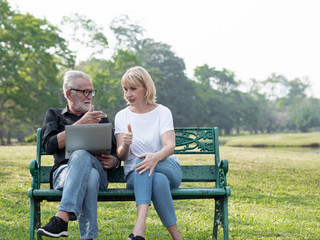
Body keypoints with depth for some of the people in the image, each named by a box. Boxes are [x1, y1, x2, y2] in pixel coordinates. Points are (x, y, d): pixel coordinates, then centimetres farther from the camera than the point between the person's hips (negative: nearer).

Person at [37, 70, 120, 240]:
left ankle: (61, 219, -50)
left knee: (81, 155, -38)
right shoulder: (54, 115, 22)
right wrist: (80, 124, -6)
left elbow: (115, 153, 24)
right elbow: (49, 146, 1)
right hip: (64, 171, -1)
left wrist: (114, 161, -3)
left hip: (97, 169, 1)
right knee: (90, 176, -39)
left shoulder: (101, 118, 29)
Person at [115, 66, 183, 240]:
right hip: (134, 174, 1)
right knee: (159, 180, -36)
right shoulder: (122, 116, 9)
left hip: (168, 168, -1)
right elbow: (121, 156, 1)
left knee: (143, 160, -36)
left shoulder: (162, 112, 3)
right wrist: (125, 145, -25)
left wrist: (155, 157, -38)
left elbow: (170, 146, -13)